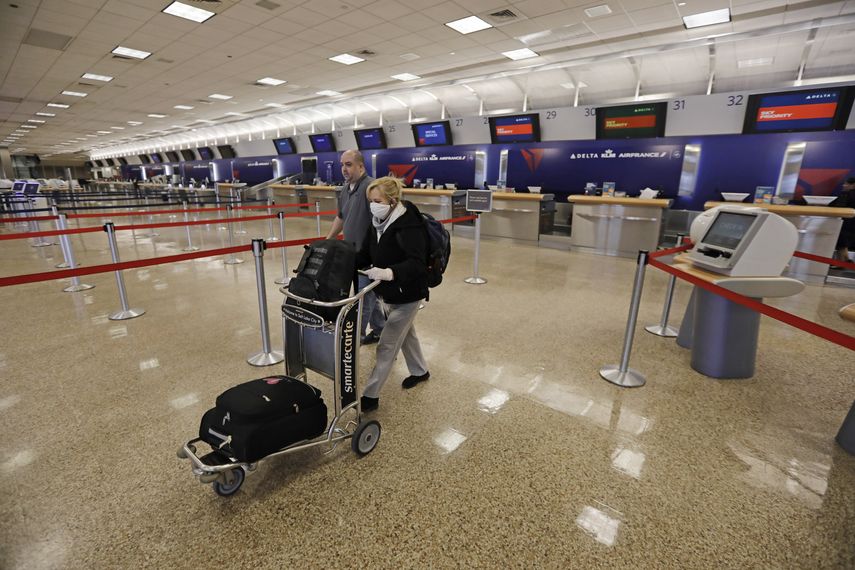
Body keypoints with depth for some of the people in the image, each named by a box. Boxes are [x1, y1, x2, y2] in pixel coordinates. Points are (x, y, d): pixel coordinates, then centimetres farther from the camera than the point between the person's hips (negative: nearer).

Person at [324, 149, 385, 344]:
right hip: (353, 252, 9)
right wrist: (328, 239, 27)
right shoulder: (345, 189, 11)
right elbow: (340, 217, 24)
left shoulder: (371, 187, -18)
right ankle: (380, 330, 33)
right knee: (369, 293, 18)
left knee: (363, 296, 3)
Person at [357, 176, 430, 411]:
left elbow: (417, 263, -34)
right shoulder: (378, 222, 0)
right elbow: (365, 254, 3)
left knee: (387, 345, -1)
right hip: (387, 292, 9)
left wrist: (390, 272, -47)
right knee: (405, 333, 25)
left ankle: (371, 395, 13)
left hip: (406, 295, -9)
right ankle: (420, 371, 48)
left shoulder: (409, 225, -25)